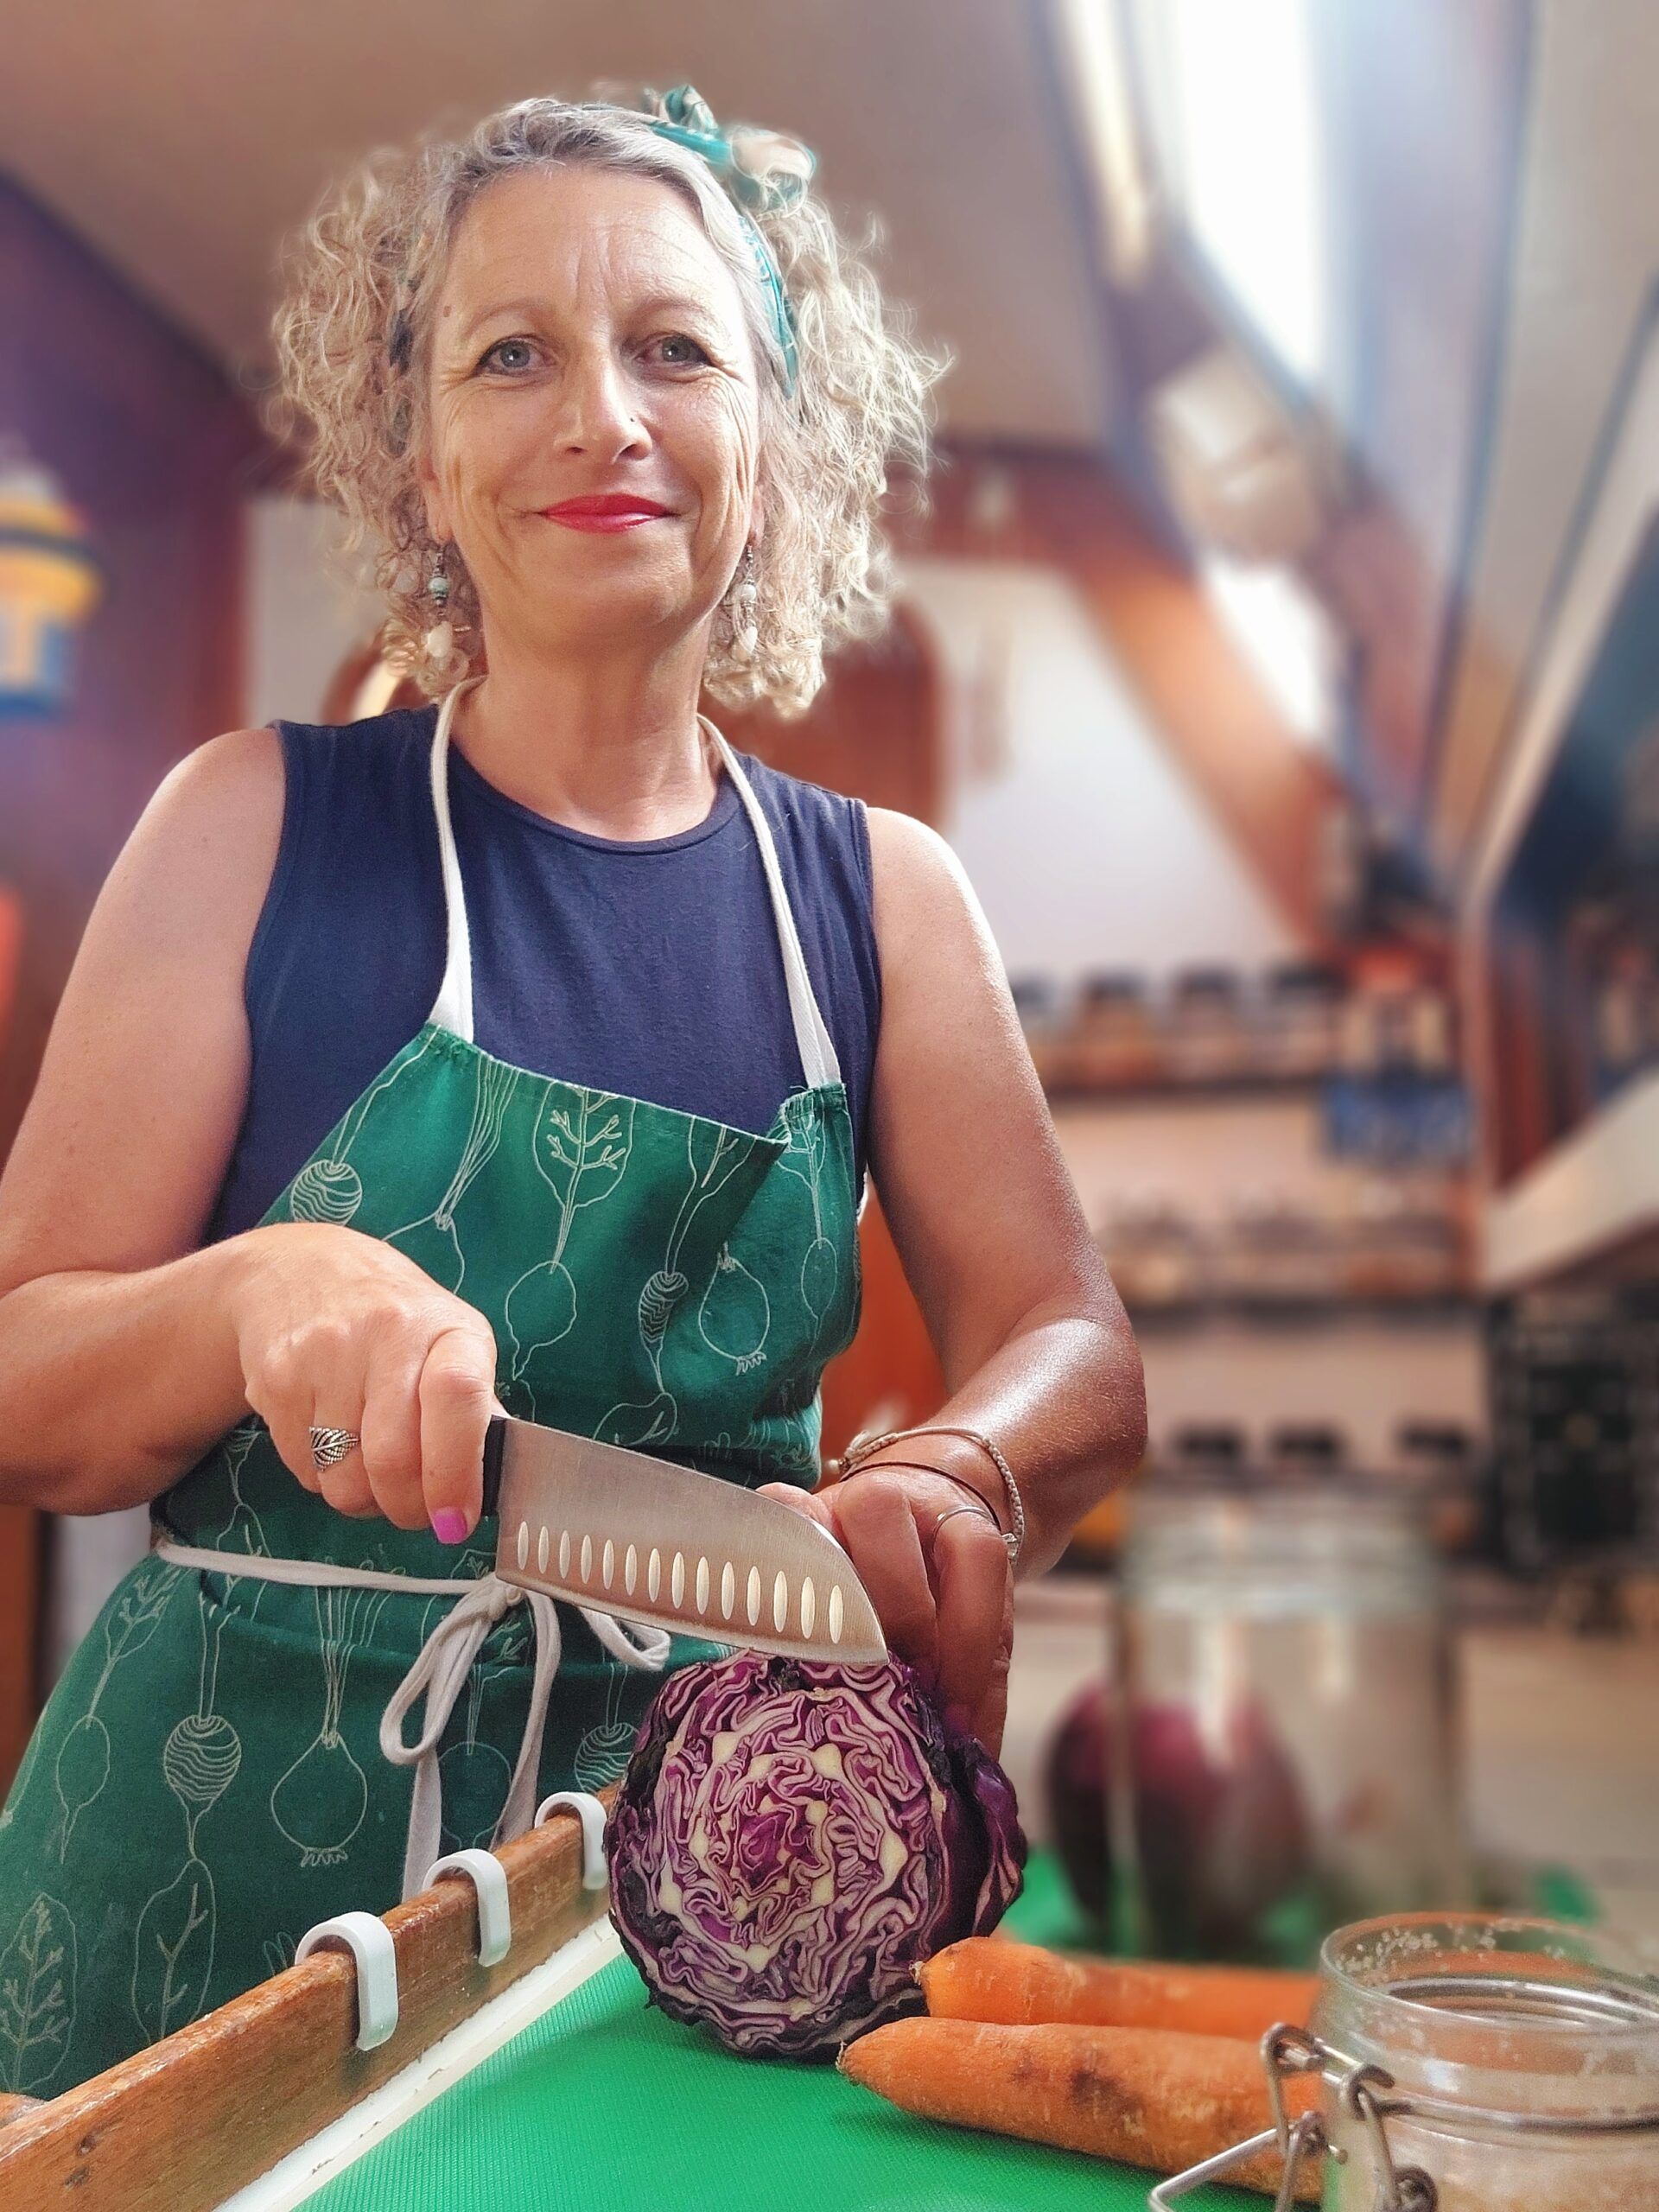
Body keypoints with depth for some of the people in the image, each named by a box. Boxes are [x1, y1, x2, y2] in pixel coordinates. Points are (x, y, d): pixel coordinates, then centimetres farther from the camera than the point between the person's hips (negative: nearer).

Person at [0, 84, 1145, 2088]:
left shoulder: (881, 895, 0)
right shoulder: (259, 829, -7)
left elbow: (1073, 1346, -5)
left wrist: (946, 1480, -26)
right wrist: (258, 1292, -27)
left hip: (703, 1827, 2)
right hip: (236, 1847, -1)